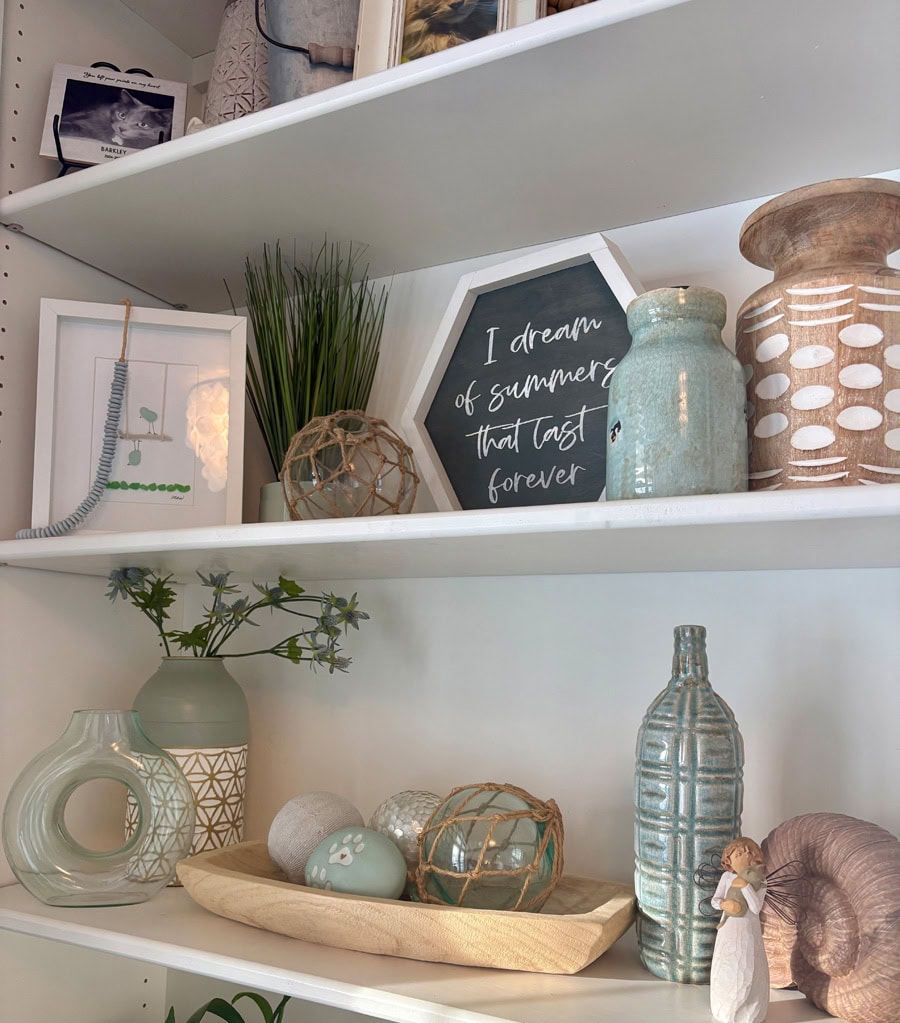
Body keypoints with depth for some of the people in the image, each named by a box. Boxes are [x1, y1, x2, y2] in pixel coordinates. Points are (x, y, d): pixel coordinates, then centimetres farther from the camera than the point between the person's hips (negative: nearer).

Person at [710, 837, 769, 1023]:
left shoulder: (758, 882, -8)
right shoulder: (726, 877, -3)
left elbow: (756, 908, -20)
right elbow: (714, 901, -2)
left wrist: (745, 886, -27)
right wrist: (725, 904, -23)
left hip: (748, 930, -1)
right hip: (729, 929, 2)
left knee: (748, 969, 2)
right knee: (726, 967, 8)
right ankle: (726, 1007, 26)